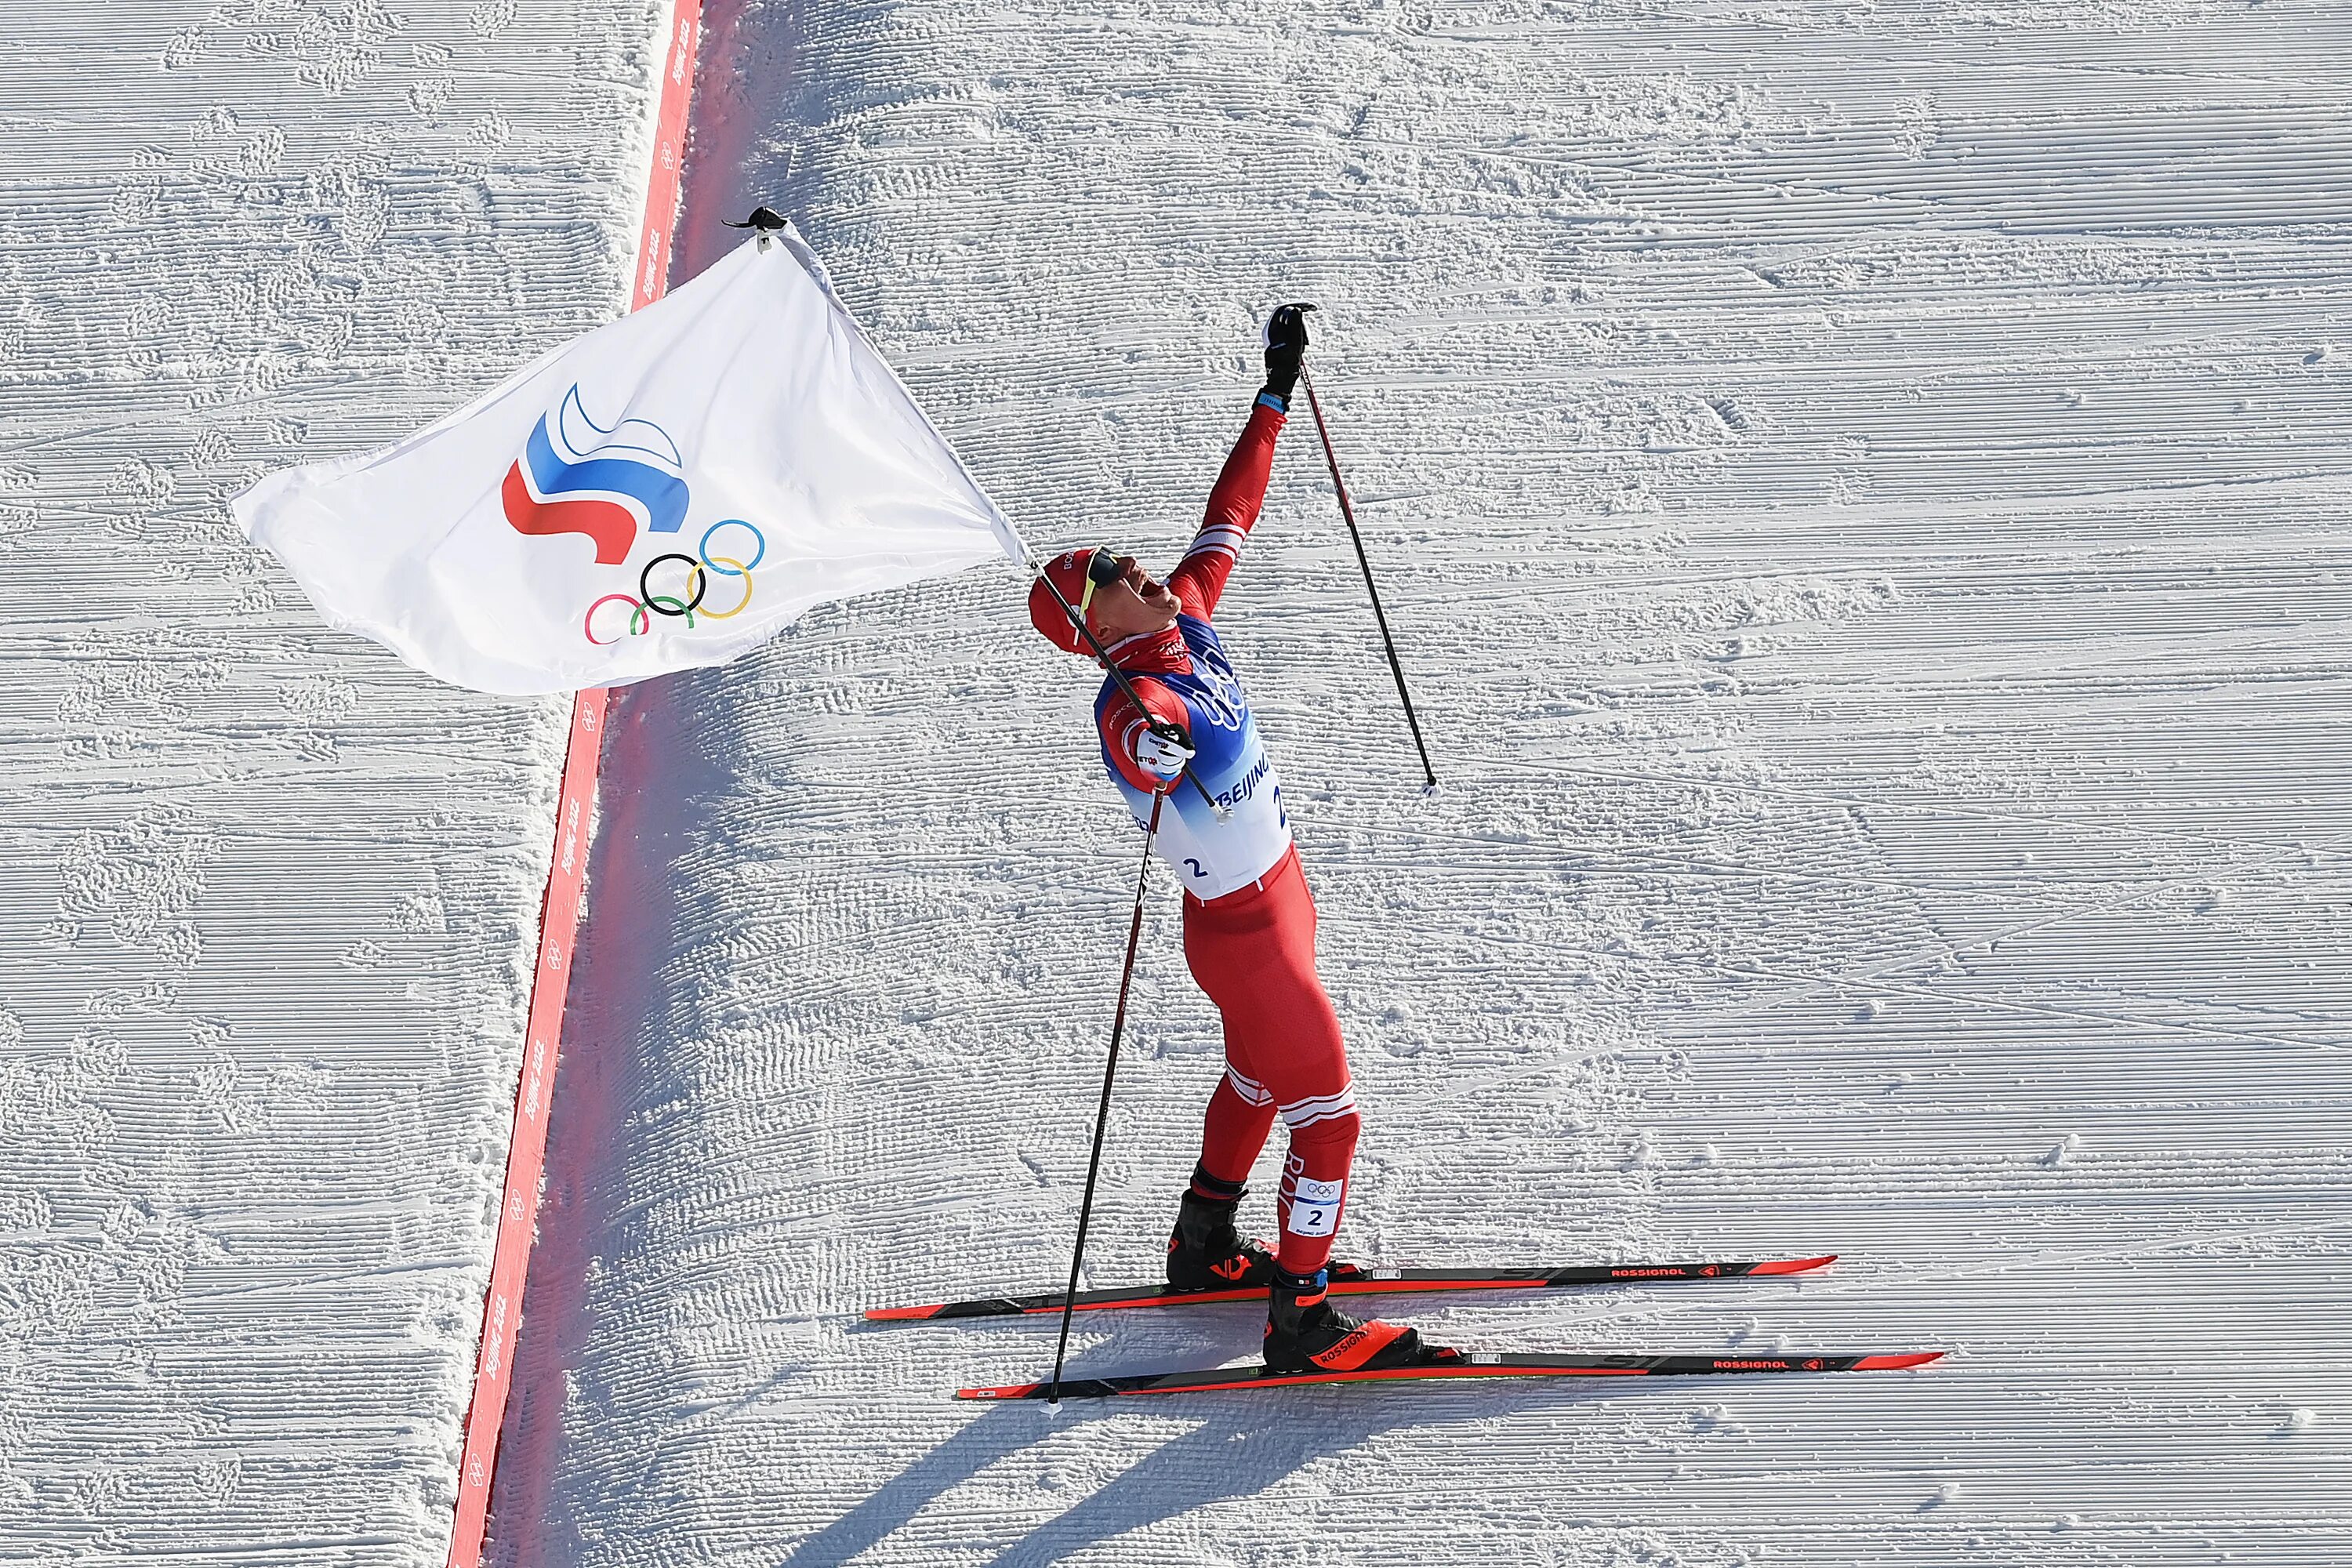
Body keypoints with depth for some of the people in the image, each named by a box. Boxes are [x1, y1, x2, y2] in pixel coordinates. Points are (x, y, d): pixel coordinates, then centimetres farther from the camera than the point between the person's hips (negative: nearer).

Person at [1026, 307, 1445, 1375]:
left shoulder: (1185, 623, -2)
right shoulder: (1132, 707, -27)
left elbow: (1230, 516, 7)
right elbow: (1146, 754, -51)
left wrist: (1276, 395, 11)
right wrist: (1158, 746, -74)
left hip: (1274, 902, 10)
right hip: (1247, 934, -10)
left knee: (1259, 1080, 27)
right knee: (1327, 1118, -3)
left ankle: (1203, 1247, 45)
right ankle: (1301, 1323, 7)